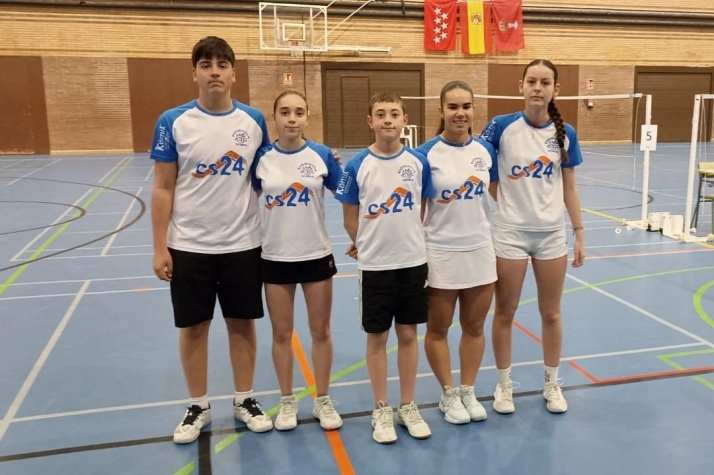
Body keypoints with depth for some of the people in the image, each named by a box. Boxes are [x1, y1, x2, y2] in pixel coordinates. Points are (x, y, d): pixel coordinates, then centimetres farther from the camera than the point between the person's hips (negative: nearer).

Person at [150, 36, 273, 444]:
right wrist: (160, 248, -6)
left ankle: (245, 400, 30)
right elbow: (163, 189, -4)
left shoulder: (254, 121, -1)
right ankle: (199, 407, 28)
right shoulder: (173, 122, -6)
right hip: (189, 246, -1)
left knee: (243, 322, 11)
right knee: (194, 326, 10)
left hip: (243, 244, 1)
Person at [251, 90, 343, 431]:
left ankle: (323, 400, 28)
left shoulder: (322, 155, -6)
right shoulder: (261, 158, -4)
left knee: (321, 331, 11)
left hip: (317, 255, 0)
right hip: (275, 258, 0)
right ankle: (287, 401, 29)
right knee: (282, 333, 11)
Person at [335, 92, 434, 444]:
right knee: (377, 337, 8)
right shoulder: (357, 166, -7)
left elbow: (423, 209, 9)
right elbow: (350, 219, 0)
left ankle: (408, 407, 27)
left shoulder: (418, 163, -2)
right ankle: (381, 411, 24)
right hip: (374, 266, -1)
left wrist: (405, 239, 8)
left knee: (408, 335, 11)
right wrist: (370, 245, 5)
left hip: (413, 262, 2)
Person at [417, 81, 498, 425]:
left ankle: (468, 392, 32)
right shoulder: (426, 154, -11)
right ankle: (448, 395, 30)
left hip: (481, 252, 4)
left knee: (474, 326, 14)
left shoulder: (486, 150, 1)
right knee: (438, 329, 10)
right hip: (440, 254, -3)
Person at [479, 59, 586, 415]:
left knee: (551, 313, 13)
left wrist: (579, 233, 5)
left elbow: (569, 189, 6)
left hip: (552, 234, 2)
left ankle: (552, 384, 31)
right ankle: (504, 385, 26)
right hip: (509, 233, -2)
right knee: (505, 313, 8)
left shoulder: (565, 133, 0)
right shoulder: (502, 126, -8)